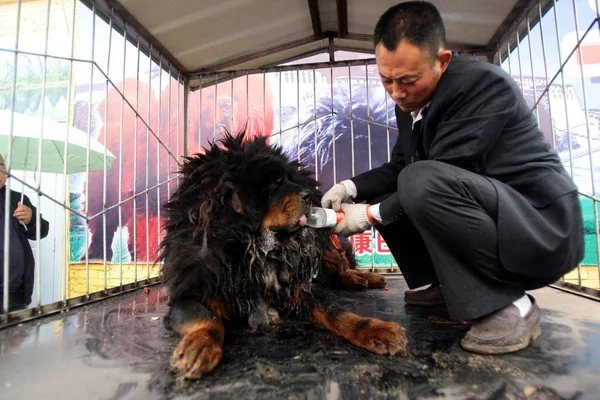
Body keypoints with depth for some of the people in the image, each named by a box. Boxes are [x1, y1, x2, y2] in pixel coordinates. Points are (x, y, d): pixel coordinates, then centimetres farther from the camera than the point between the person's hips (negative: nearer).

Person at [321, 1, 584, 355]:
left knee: (422, 183, -33)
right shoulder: (412, 101, 3)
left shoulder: (485, 83, -20)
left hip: (543, 226, -8)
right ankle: (447, 284, 12)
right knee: (382, 196, 7)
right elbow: (399, 167, 9)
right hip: (486, 221, 8)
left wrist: (372, 215, -18)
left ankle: (508, 303, -16)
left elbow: (433, 177, -26)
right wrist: (350, 188, -7)